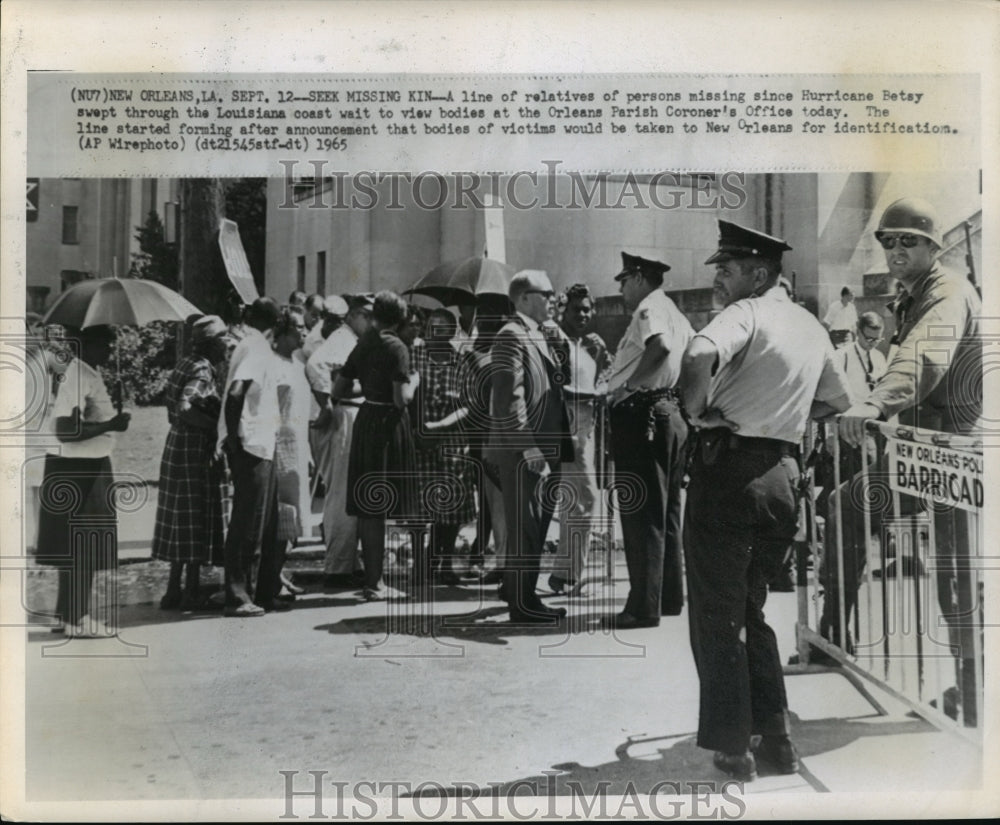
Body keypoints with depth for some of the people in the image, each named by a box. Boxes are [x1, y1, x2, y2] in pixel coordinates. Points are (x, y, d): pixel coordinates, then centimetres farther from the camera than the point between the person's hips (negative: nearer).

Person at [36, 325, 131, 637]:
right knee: (79, 546, -2)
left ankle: (70, 612, 28)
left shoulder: (90, 374, 10)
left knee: (81, 546, 17)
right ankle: (76, 619, 7)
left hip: (90, 470, 10)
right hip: (74, 472, -10)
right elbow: (65, 430, -26)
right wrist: (110, 425, -23)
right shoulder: (76, 376, -19)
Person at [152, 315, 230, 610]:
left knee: (183, 522, 13)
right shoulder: (202, 370, -15)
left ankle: (174, 590, 18)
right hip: (196, 452, -9)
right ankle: (190, 592, 3)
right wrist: (218, 426, -20)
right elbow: (185, 409, -28)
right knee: (198, 521, -2)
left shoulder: (187, 364, 13)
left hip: (180, 448, 9)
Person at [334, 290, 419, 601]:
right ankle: (374, 584, 2)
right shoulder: (395, 347, -12)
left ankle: (371, 579, 20)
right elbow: (402, 398, -20)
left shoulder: (363, 344, 9)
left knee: (367, 506, 11)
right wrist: (413, 381, 0)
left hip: (365, 421, 7)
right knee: (379, 507, -3)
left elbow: (338, 391, 11)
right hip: (389, 424, -7)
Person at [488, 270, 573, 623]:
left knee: (536, 525, 16)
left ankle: (517, 591, 28)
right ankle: (522, 603, 7)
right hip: (521, 452, -10)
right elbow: (509, 399, -20)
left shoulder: (537, 336, 18)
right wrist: (529, 448, -22)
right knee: (525, 527, -2)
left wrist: (556, 446, 17)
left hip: (543, 449, 10)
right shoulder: (511, 336, -13)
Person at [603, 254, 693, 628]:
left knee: (641, 514, -7)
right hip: (670, 413, 10)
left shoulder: (650, 309, -10)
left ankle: (643, 607, -5)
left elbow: (660, 346, -31)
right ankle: (670, 596, 23)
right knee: (666, 512, 15)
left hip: (643, 417, -10)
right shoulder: (674, 314, 21)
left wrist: (627, 383, -24)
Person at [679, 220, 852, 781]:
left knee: (717, 615, 3)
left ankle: (732, 746, 8)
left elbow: (700, 357, -32)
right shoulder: (812, 327, 13)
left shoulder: (746, 314, -10)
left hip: (728, 467, -7)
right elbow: (838, 400, 27)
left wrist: (697, 410, -16)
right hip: (784, 471, 8)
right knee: (751, 608, 20)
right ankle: (776, 736, 22)